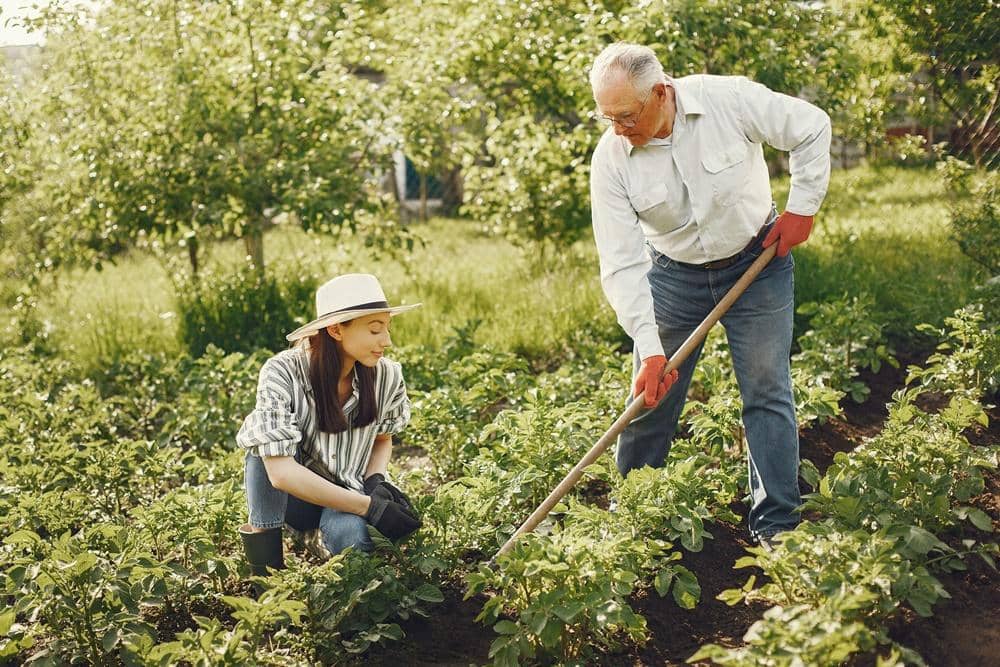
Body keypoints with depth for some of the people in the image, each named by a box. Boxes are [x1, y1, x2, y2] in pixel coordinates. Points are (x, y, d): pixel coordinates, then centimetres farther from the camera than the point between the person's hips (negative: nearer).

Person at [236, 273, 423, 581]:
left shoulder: (387, 376, -13)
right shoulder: (283, 372, -25)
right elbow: (280, 472, -32)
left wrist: (376, 482, -14)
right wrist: (370, 507, -33)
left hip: (346, 494, 1)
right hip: (289, 496, -1)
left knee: (349, 533, -35)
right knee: (266, 430, -30)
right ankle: (265, 567, -22)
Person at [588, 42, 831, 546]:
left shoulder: (730, 100, -23)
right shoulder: (611, 158, -19)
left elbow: (812, 128, -7)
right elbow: (622, 265, -20)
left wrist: (802, 205, -9)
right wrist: (649, 349, -26)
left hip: (757, 263, -1)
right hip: (674, 274, 1)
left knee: (767, 392, -1)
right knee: (650, 398, 4)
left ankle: (776, 529, 8)